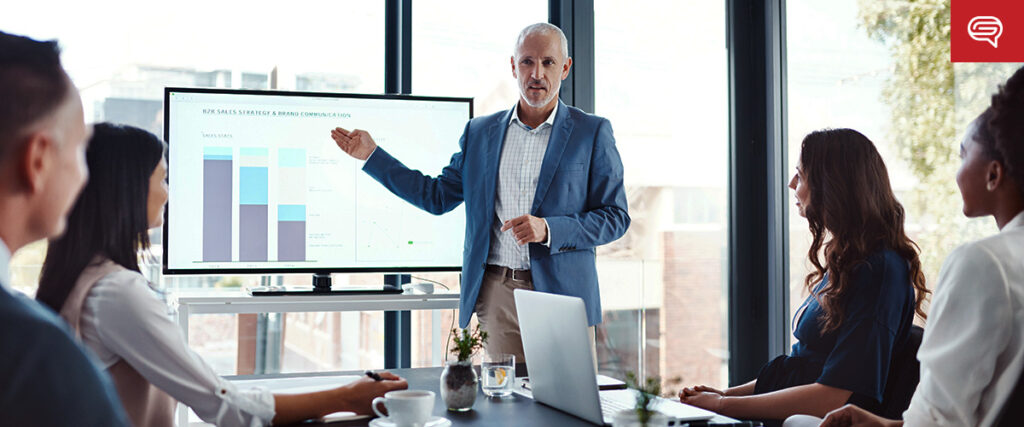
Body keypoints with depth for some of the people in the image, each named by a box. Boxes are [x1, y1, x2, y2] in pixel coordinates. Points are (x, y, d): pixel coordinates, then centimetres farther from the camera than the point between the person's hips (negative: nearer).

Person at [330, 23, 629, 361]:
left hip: (563, 296, -2)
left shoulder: (592, 132, 2)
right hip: (498, 295, 2)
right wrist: (372, 155, 14)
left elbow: (615, 216, 0)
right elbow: (438, 196, 17)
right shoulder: (480, 132, 11)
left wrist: (548, 230, -15)